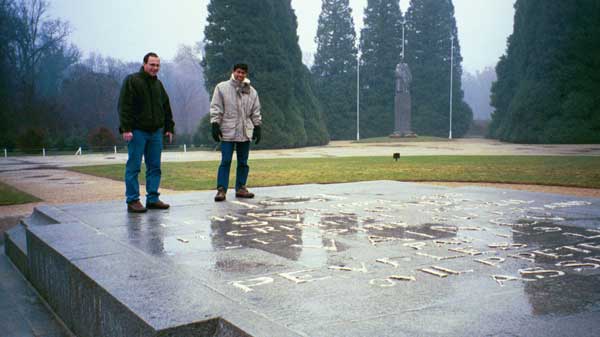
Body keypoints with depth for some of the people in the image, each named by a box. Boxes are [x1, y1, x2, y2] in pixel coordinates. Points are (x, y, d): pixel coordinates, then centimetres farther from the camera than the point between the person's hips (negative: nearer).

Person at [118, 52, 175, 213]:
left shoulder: (158, 84, 16)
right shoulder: (132, 80, -5)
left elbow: (166, 108, 21)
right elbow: (124, 106, -11)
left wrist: (169, 127, 15)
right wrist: (126, 128, -18)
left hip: (156, 132, 7)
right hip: (137, 132, -6)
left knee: (155, 167, 8)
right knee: (133, 167, -2)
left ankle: (153, 199, 15)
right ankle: (132, 200, 3)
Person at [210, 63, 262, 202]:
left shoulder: (251, 91, 10)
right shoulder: (222, 87, 1)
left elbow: (256, 112, 14)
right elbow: (215, 108, -1)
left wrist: (257, 127, 10)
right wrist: (215, 125, -8)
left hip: (245, 132, 4)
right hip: (227, 132, -4)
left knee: (243, 162, 9)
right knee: (225, 161, -6)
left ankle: (241, 188, 19)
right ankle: (221, 189, -2)